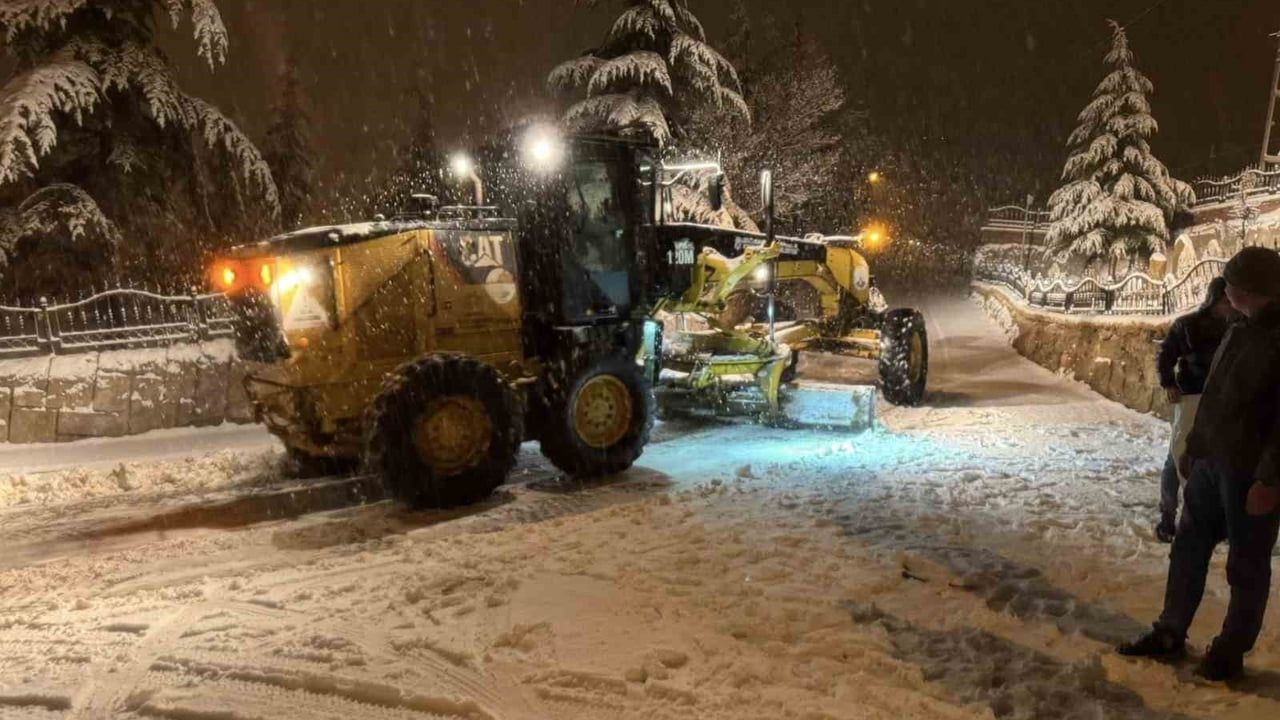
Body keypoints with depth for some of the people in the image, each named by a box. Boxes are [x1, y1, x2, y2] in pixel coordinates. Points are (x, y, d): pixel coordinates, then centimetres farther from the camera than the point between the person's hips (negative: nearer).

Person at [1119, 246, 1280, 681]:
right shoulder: (1242, 330, 13)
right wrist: (1193, 447, 20)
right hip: (1211, 463, 9)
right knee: (1188, 548, 13)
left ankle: (1230, 653, 17)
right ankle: (1169, 634, 24)